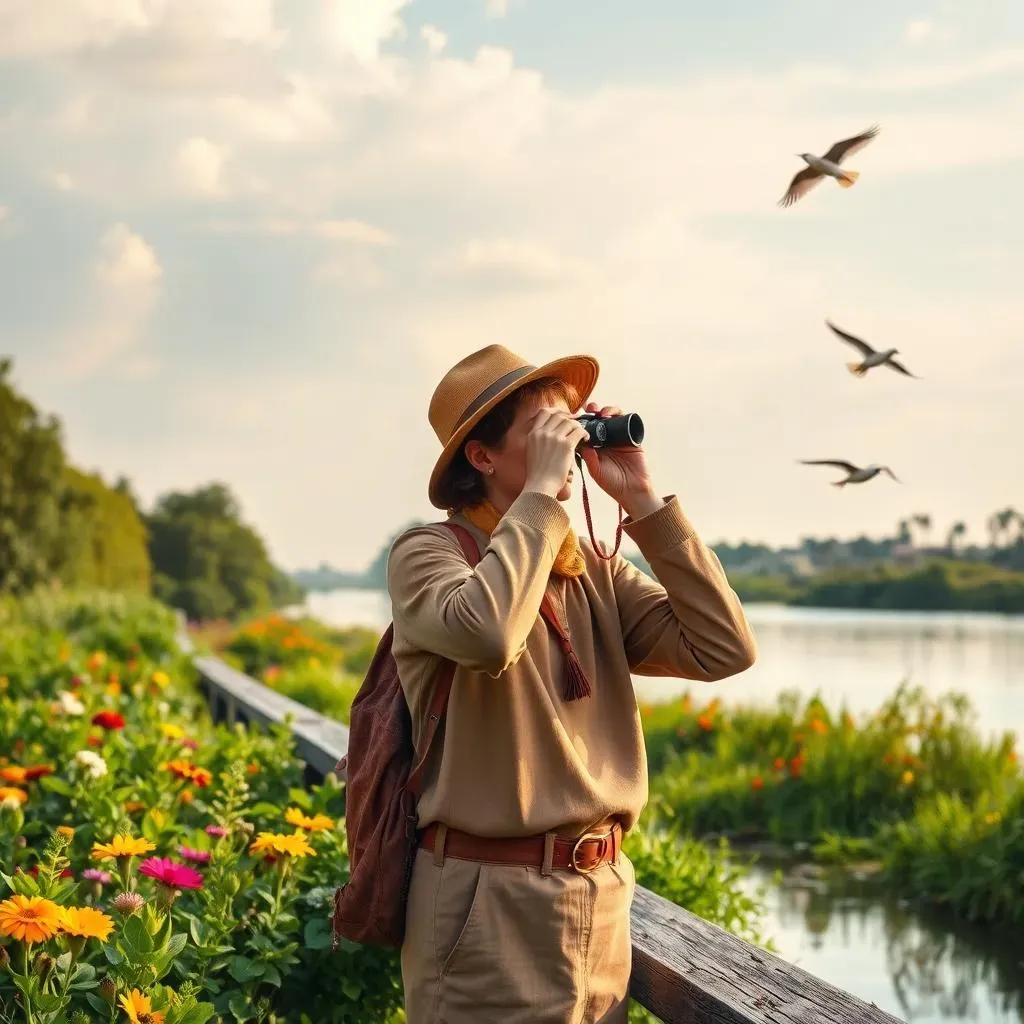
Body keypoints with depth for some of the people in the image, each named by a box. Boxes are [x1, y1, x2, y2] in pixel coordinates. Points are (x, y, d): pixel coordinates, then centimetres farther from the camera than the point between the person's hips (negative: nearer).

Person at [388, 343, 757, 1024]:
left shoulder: (597, 571, 9)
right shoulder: (428, 553, -8)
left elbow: (726, 649, -1)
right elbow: (486, 634, -30)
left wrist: (644, 502, -2)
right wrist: (542, 492, -20)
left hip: (602, 896, 6)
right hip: (491, 903, -6)